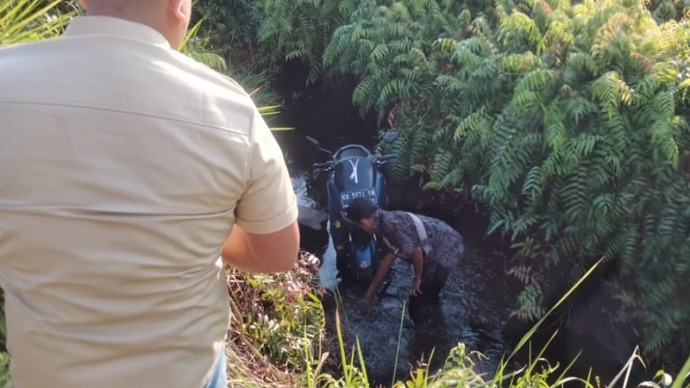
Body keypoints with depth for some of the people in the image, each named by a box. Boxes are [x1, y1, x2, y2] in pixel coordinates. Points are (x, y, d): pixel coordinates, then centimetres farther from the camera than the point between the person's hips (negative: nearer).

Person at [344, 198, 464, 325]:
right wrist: (372, 288, 23)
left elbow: (416, 252, -26)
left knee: (416, 306, -1)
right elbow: (388, 258, 16)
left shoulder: (392, 223, -26)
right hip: (442, 245, 10)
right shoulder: (383, 225, 6)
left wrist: (418, 278, -9)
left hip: (448, 249, -10)